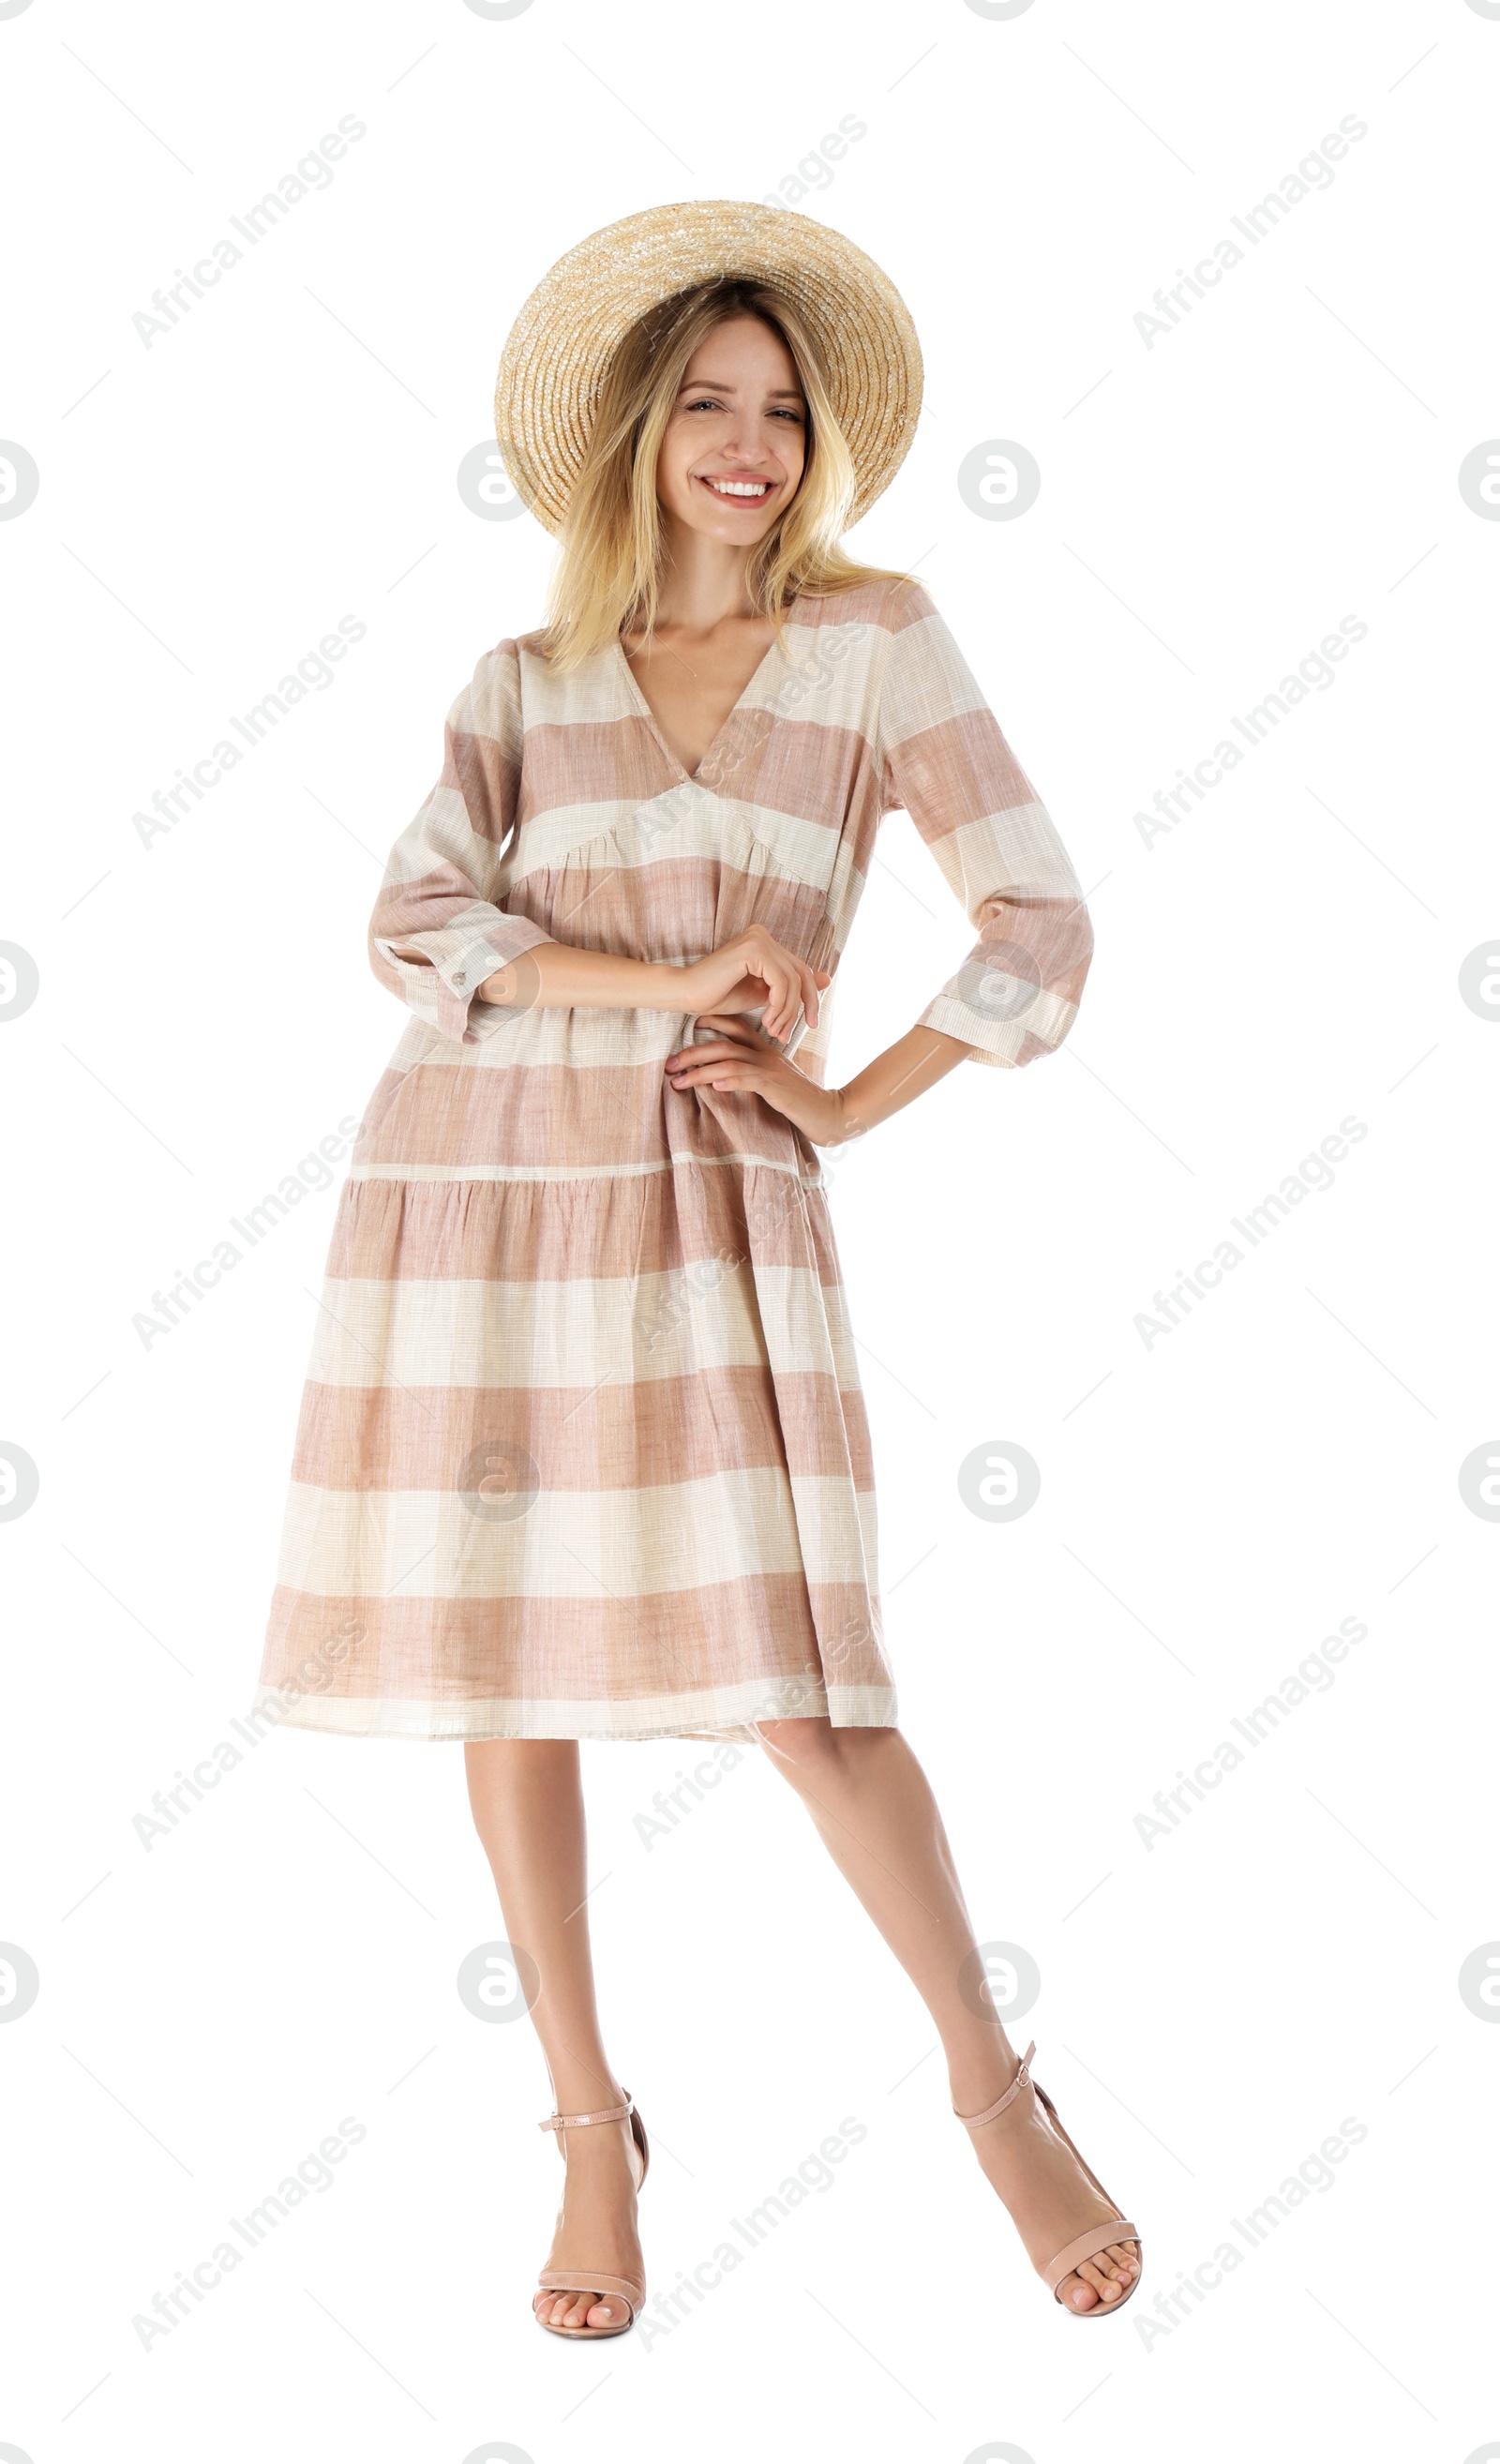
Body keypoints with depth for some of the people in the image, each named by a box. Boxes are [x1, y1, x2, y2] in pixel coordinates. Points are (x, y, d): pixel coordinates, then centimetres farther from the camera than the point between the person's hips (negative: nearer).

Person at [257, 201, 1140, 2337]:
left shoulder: (873, 635, 4)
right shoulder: (523, 684, 10)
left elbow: (1043, 926, 0)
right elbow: (416, 932, -4)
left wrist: (846, 1101, -1)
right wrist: (670, 980, -14)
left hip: (707, 1214, -3)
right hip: (476, 1192, 3)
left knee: (800, 1684, -9)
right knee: (505, 1672, 5)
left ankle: (995, 2092, 13)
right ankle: (592, 2132, 21)